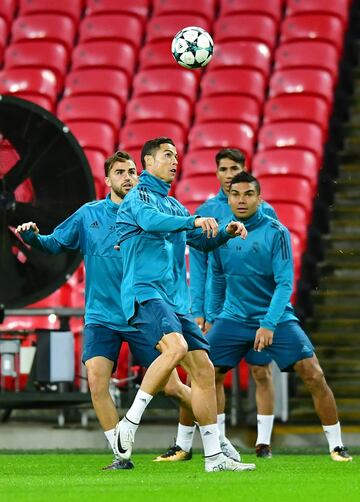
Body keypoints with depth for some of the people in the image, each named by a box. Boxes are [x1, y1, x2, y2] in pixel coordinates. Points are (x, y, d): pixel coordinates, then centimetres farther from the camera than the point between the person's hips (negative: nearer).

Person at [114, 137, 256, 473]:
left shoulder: (173, 205, 25)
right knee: (175, 347, -32)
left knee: (203, 369, 2)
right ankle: (130, 423, -24)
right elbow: (150, 220, -24)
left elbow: (202, 241, 31)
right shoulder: (140, 195, -1)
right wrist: (194, 221, -36)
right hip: (146, 291, -9)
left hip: (177, 301, 9)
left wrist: (225, 233, 10)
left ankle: (214, 456, 5)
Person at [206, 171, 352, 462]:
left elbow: (285, 283, -16)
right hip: (233, 318, 3)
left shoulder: (276, 233, -12)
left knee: (314, 377, -13)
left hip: (276, 318, -3)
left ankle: (336, 445, 0)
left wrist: (269, 323, -25)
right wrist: (212, 316, 15)